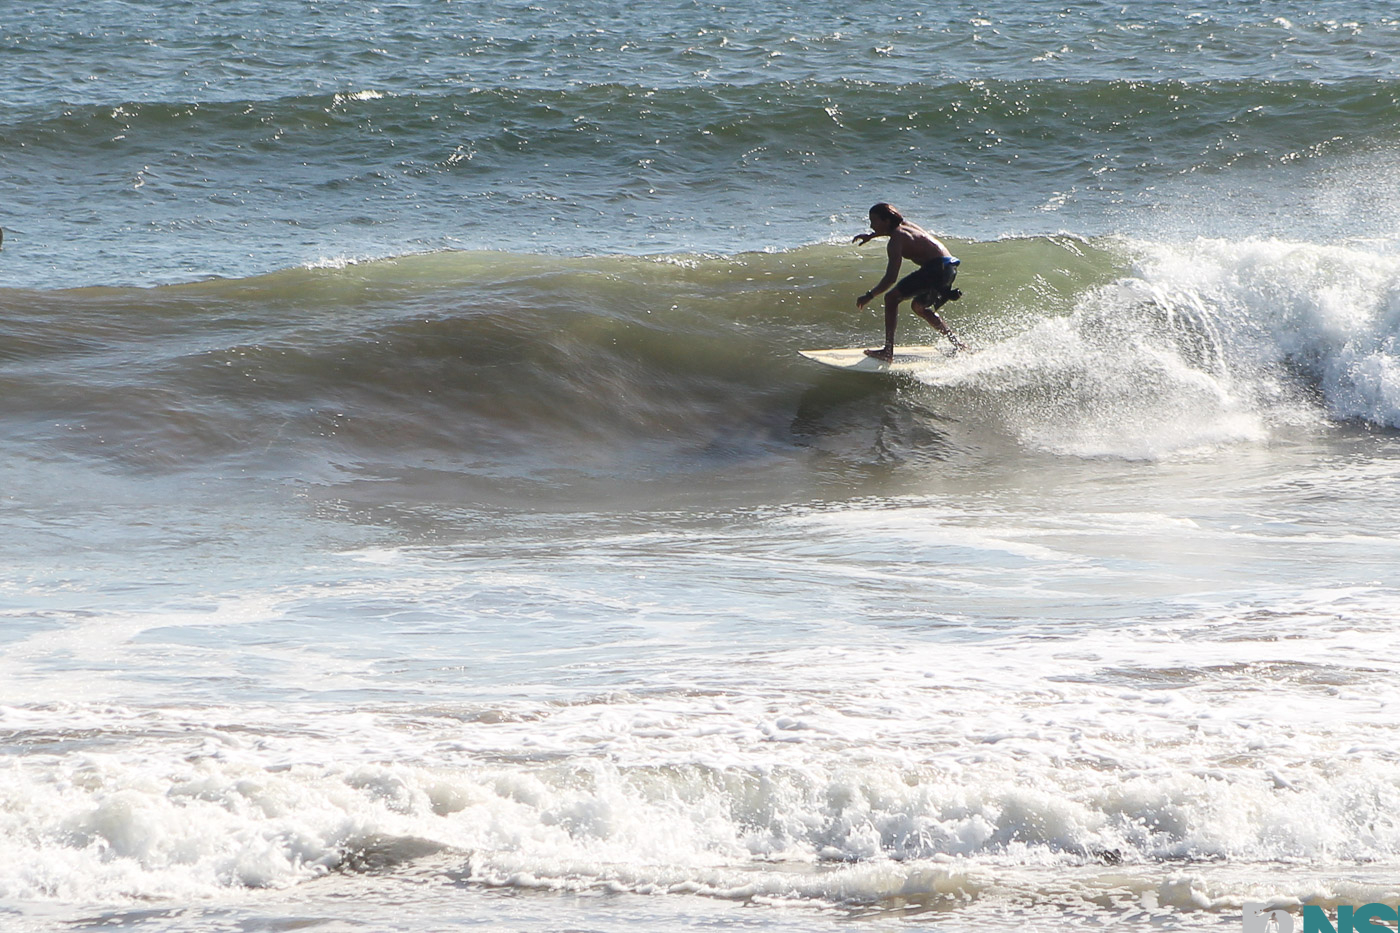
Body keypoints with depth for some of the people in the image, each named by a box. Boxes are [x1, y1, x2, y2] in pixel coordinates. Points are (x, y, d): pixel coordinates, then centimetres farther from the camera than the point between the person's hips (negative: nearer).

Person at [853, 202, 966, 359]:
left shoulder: (896, 239, -12)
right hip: (949, 268, 10)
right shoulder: (904, 225, 14)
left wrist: (869, 296, -12)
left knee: (892, 298, -9)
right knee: (918, 306, 29)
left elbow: (891, 277, -18)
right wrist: (871, 236, 49)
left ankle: (888, 350, -15)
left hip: (936, 268, -10)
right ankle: (957, 344, 29)